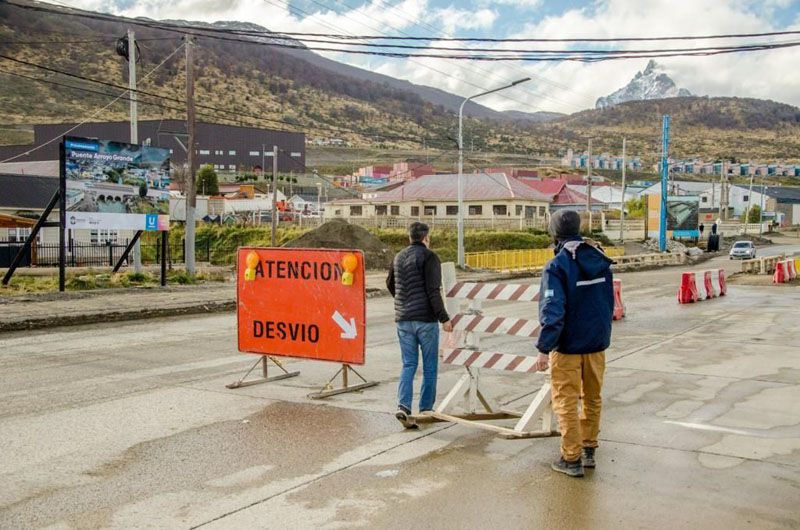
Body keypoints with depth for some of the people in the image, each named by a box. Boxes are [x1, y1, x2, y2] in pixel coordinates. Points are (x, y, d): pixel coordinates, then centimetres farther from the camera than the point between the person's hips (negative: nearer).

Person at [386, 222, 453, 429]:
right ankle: (426, 409, 13)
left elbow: (390, 284, 25)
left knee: (408, 365, 8)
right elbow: (433, 290, -17)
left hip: (403, 319, 6)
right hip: (425, 319, -5)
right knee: (430, 367, 7)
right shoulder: (429, 256, -9)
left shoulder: (399, 257, 11)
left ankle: (403, 406, -8)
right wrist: (444, 318, -14)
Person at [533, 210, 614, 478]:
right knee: (593, 398, 18)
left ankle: (572, 458, 8)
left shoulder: (557, 266, -17)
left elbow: (553, 310, -23)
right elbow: (609, 302, 11)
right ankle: (589, 450, 28)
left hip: (568, 345, -6)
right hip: (597, 343, 6)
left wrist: (544, 348, -19)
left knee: (566, 402, 4)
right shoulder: (601, 260, 3)